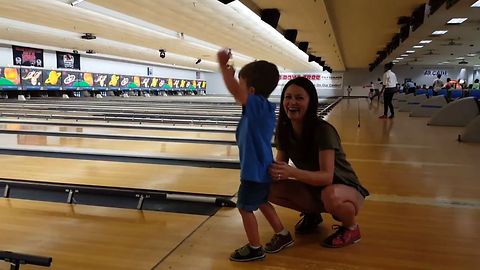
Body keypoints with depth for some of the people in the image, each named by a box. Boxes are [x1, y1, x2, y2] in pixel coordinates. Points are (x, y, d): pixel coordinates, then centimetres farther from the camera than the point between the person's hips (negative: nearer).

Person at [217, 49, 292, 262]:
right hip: (263, 168, 10)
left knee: (245, 208, 8)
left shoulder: (256, 105, -24)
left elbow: (235, 91, -38)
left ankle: (254, 248, 23)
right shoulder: (265, 108, 4)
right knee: (261, 202, 26)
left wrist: (223, 66, -33)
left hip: (254, 171, -10)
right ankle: (282, 235, 38)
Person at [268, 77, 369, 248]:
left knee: (330, 195, -41)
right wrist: (275, 172, -30)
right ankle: (311, 214, 12)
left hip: (346, 191, -5)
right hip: (314, 189, 6)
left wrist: (292, 172, -47)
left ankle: (351, 228, -5)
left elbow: (327, 176, -32)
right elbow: (281, 165, -6)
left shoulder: (323, 130, -27)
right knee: (269, 189, -14)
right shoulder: (284, 130, -9)